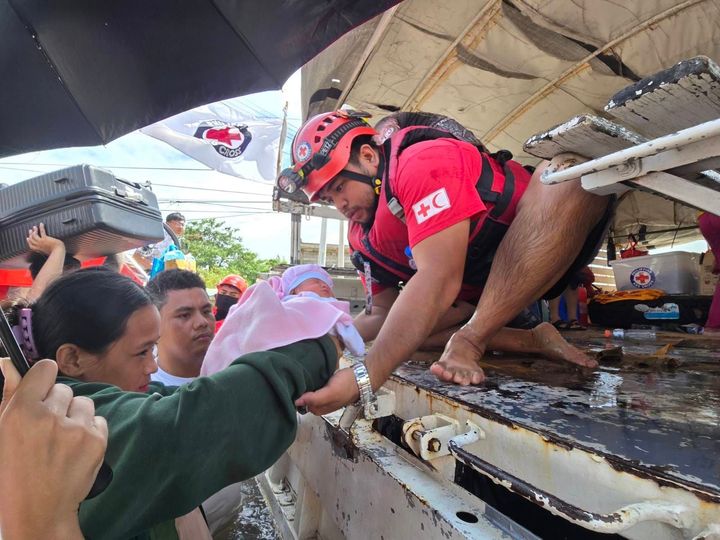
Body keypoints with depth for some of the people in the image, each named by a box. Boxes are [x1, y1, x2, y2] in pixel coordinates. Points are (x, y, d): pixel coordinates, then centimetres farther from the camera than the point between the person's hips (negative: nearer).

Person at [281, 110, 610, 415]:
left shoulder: (424, 162, -24)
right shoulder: (362, 236, 2)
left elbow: (438, 282, -34)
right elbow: (380, 314, 7)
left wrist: (365, 378, -36)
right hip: (482, 297, 7)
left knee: (568, 174, -34)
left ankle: (469, 341, -31)